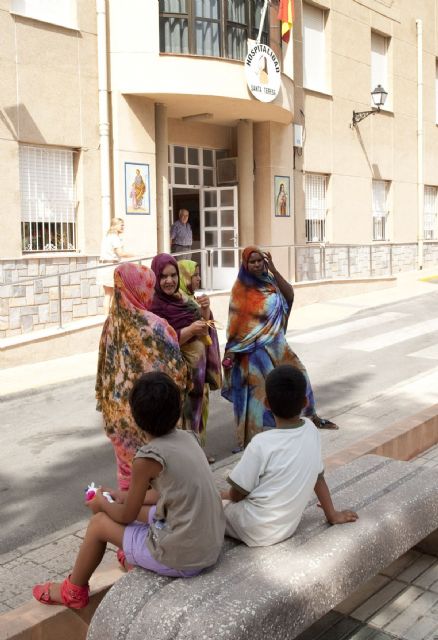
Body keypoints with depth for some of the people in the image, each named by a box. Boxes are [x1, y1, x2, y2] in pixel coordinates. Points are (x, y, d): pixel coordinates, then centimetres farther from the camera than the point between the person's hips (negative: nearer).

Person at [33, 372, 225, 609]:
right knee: (141, 510, 26)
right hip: (212, 546, 7)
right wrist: (124, 498, 25)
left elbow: (127, 516, -3)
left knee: (99, 522, 11)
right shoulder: (186, 437, 1)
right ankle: (133, 558, 49)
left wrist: (102, 503, 17)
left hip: (181, 558, -7)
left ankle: (73, 591, 33)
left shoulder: (147, 458, -18)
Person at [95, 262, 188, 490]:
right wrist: (180, 386, 5)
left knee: (127, 463, 18)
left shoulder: (112, 322, -2)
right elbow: (173, 366, -14)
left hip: (117, 408, 6)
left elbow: (105, 365, 7)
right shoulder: (153, 325, -18)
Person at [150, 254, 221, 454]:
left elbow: (204, 328, 8)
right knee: (181, 412, -3)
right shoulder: (153, 304, -16)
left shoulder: (183, 298, 6)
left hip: (198, 366, 8)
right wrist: (190, 330, -28)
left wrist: (205, 310, -12)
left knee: (198, 408, 17)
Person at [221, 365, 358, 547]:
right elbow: (318, 476, 5)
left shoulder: (261, 443, -24)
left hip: (257, 531, -6)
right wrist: (333, 515, 18)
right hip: (287, 527, 6)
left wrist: (224, 495, 8)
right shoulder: (311, 430, -9)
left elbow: (237, 494, -14)